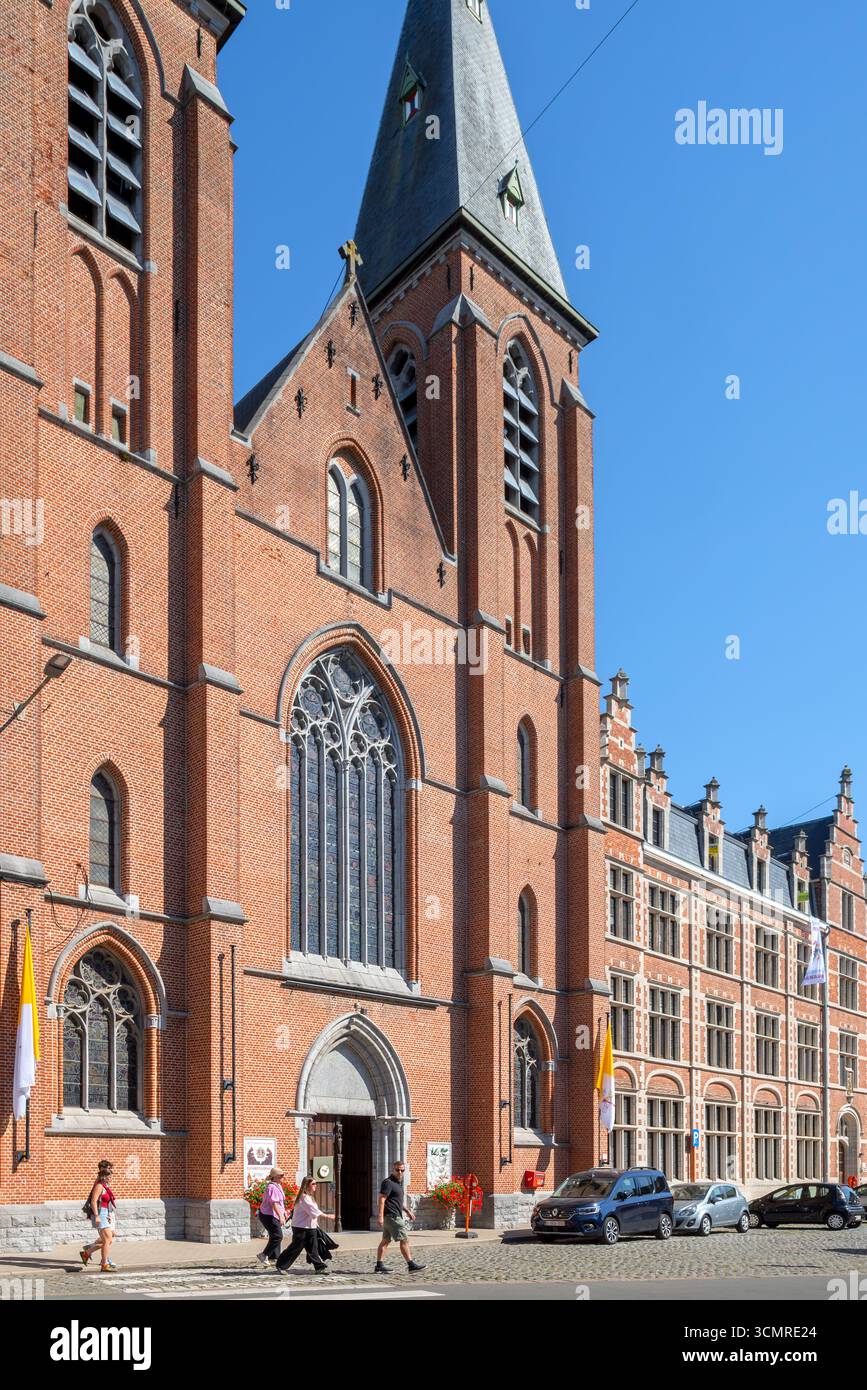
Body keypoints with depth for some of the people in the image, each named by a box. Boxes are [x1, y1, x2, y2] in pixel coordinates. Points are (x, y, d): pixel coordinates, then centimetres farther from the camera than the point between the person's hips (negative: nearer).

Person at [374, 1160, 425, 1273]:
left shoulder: (399, 1183, 18)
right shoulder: (388, 1182, -13)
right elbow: (382, 1199, -19)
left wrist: (407, 1210, 24)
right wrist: (380, 1216, -25)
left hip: (396, 1216, 10)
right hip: (392, 1216, -10)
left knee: (386, 1240, 10)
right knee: (404, 1239, -9)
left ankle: (379, 1266, 13)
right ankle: (411, 1265, -8)